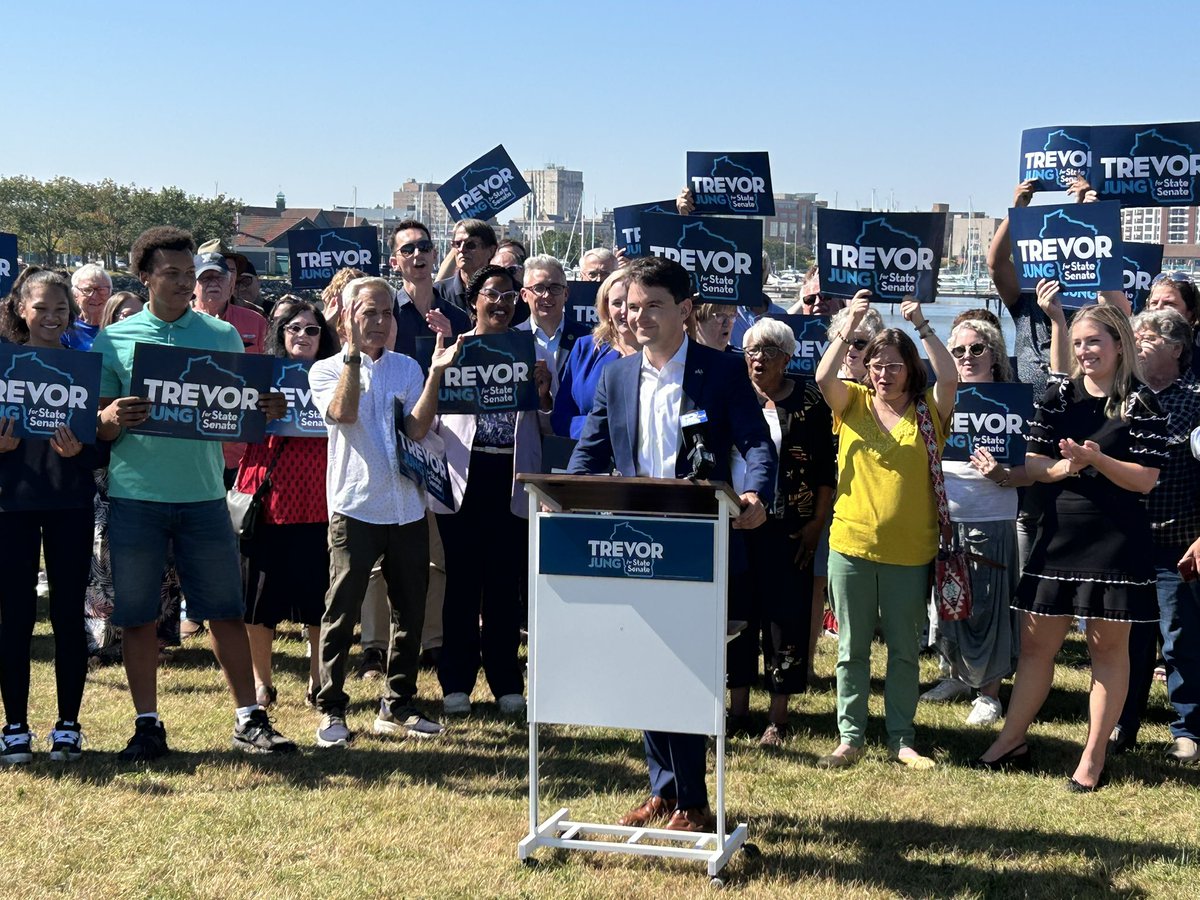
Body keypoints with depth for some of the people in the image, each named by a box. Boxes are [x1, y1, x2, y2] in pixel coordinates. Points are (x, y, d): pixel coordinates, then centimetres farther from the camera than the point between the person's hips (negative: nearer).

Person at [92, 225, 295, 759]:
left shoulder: (222, 336, 8)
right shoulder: (114, 340, 4)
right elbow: (98, 426, 4)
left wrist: (268, 410, -10)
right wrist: (112, 419, -19)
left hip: (203, 493, 1)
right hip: (135, 495, 0)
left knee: (226, 609, 3)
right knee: (137, 614, 4)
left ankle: (249, 719, 12)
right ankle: (147, 724, 16)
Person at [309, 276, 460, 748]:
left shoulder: (406, 368, 10)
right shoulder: (327, 370, 3)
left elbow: (417, 428, -4)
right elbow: (343, 413, -18)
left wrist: (435, 372, -11)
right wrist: (354, 354, -17)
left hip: (406, 508, 4)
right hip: (354, 506, -4)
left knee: (410, 611, 9)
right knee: (342, 609, -2)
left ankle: (398, 707, 21)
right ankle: (331, 710, 7)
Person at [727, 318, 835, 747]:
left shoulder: (808, 401, -2)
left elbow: (825, 469, -2)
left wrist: (816, 523, -8)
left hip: (786, 529, -3)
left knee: (785, 617, 1)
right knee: (736, 613, 7)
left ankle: (778, 717, 10)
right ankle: (738, 707, 19)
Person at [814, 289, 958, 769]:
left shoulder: (928, 412, 1)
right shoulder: (853, 403, 4)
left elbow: (949, 379, -17)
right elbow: (823, 377, -14)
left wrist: (921, 325, -19)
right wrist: (850, 325, -21)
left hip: (909, 552, 0)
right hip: (852, 545, 1)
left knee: (905, 650, 10)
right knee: (851, 648, 7)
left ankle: (902, 739, 20)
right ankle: (850, 738, 16)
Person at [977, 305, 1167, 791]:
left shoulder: (1140, 404, -6)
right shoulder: (1058, 397, 4)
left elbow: (1145, 478, -10)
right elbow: (1032, 463, 3)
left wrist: (1097, 459, -24)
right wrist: (1063, 467, -18)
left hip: (1116, 541, -4)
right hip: (1058, 536, 4)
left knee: (1107, 647, 5)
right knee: (1035, 641, 10)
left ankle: (1093, 758, 14)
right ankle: (1012, 741, 22)